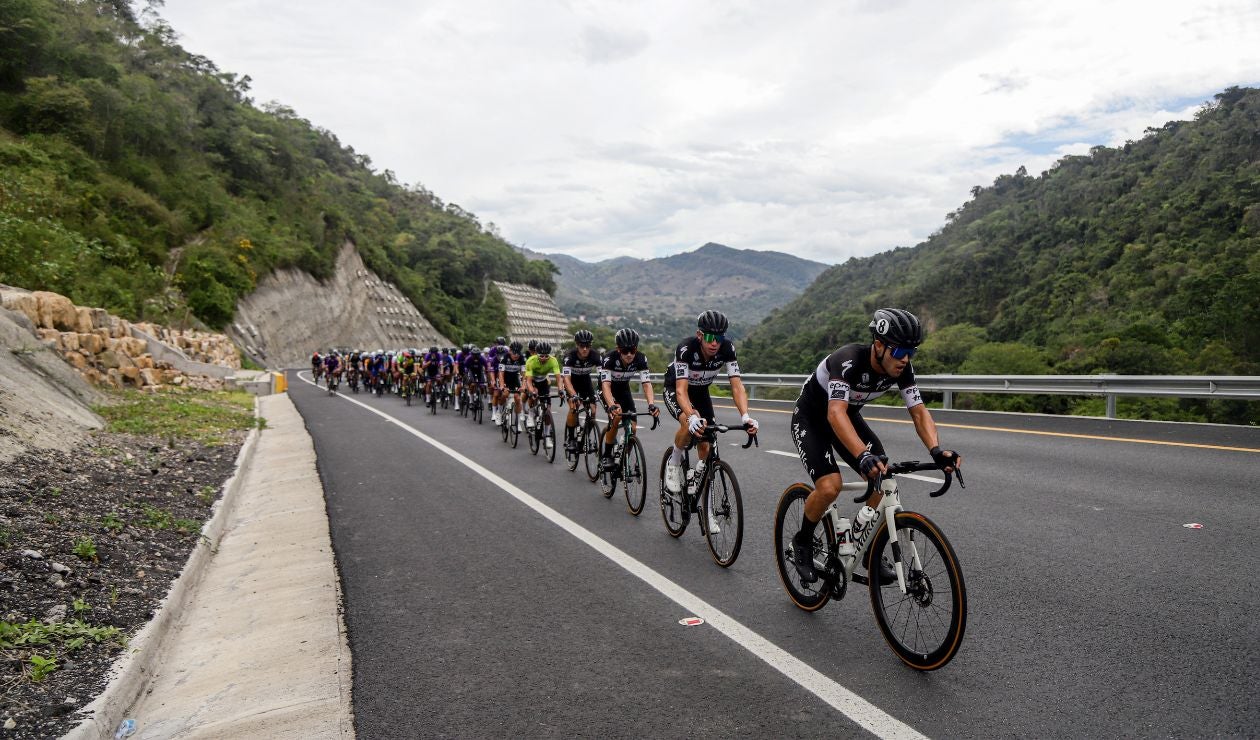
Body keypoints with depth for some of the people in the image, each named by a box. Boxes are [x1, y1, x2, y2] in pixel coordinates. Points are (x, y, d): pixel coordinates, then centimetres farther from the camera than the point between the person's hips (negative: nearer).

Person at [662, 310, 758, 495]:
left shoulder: (727, 349, -27)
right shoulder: (686, 348, -37)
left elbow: (737, 385, -30)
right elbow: (681, 390, -44)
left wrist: (745, 416, -47)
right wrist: (692, 417, -62)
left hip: (700, 391, 4)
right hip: (675, 388, -4)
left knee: (705, 445, -2)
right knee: (690, 424, -34)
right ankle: (674, 463, -8)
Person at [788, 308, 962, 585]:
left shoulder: (902, 368, -18)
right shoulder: (848, 360, -37)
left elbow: (919, 412, -17)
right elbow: (835, 413, -48)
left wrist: (936, 450, -37)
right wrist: (864, 456, -62)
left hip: (849, 416, 6)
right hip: (811, 419, -6)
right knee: (829, 487, -24)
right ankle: (802, 541, 4)